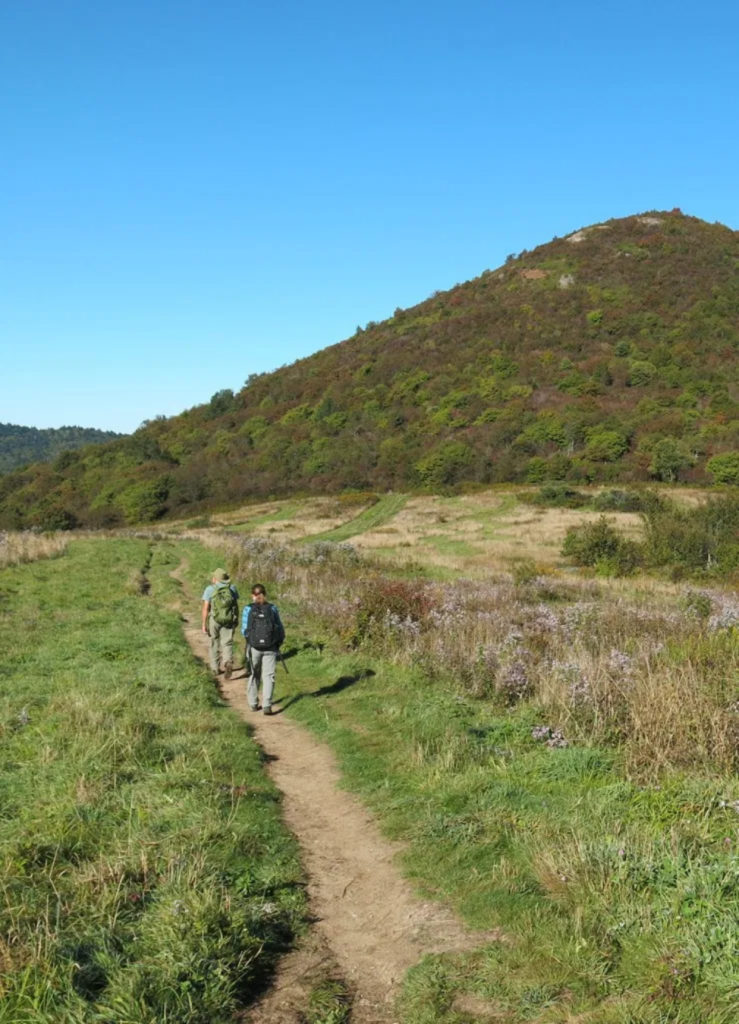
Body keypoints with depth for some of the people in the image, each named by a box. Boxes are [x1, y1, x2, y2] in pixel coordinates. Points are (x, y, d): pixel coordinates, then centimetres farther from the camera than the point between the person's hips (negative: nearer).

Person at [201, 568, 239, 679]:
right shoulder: (232, 588, 2)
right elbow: (236, 605, 6)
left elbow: (205, 608, -9)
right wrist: (237, 619, 19)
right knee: (227, 643, 2)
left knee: (214, 642, 16)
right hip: (229, 620, 1)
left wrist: (204, 624, -4)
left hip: (214, 619, -1)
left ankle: (215, 668, 26)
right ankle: (228, 663, -24)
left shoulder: (209, 589, -6)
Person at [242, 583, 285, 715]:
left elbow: (244, 630, -3)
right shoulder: (272, 609, -1)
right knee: (268, 676, 2)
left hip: (254, 647, 0)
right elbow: (280, 629, 2)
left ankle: (253, 703, 24)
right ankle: (267, 705, -9)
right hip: (270, 648, 0)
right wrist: (279, 643, 17)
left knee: (254, 675, 17)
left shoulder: (248, 609, -4)